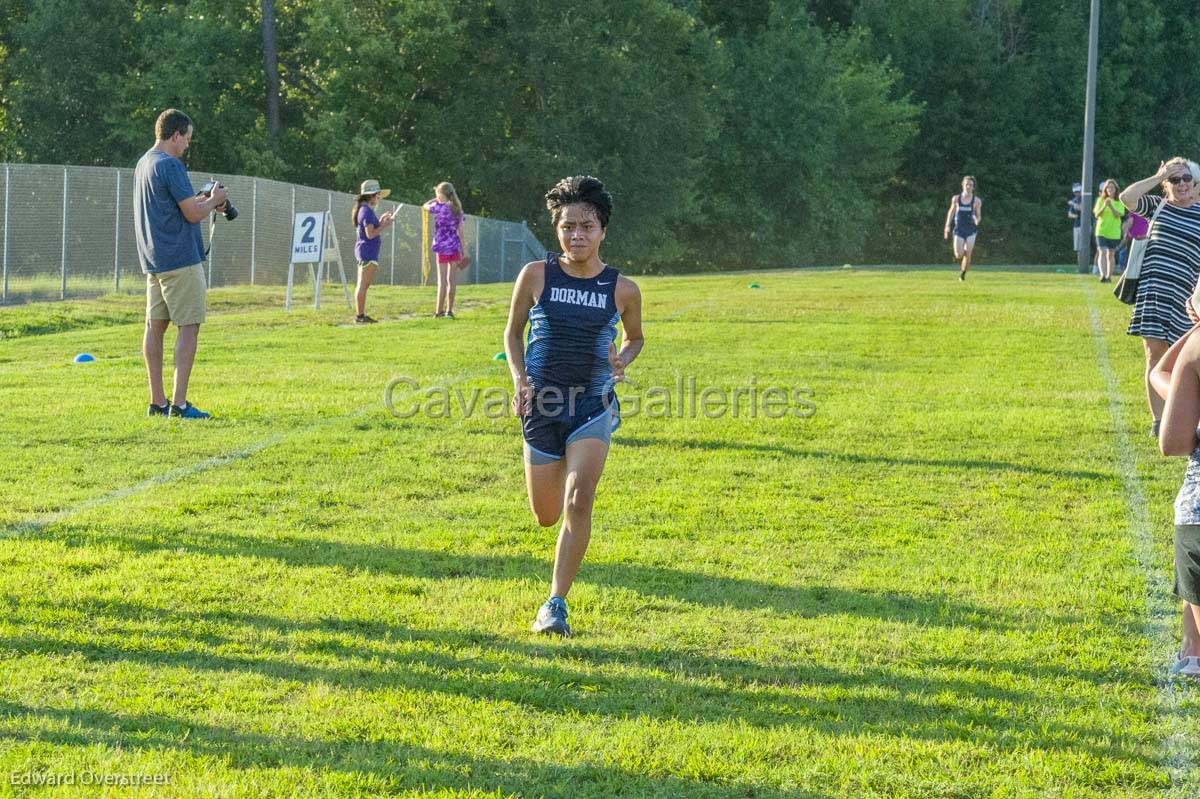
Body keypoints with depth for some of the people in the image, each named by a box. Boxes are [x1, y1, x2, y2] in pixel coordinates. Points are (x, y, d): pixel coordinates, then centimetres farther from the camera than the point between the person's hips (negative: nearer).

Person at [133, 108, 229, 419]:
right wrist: (214, 200, 2)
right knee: (189, 327, -6)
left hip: (153, 261, 9)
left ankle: (157, 402, 11)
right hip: (180, 259, -9)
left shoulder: (143, 163, 15)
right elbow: (193, 214, -16)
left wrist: (203, 200, 19)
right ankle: (179, 403, -10)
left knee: (155, 326, 8)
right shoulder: (170, 165, -15)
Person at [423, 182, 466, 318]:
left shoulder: (440, 207, -11)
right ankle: (449, 310, 11)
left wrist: (436, 199, 19)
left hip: (443, 247, -4)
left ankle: (439, 311, 3)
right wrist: (462, 250, 9)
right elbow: (460, 231, 5)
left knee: (442, 280, 1)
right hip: (455, 247, 4)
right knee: (451, 280, 9)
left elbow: (425, 206, 7)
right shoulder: (458, 209, 3)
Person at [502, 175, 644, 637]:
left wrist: (622, 362, -7)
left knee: (578, 504, -18)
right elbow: (513, 332, 9)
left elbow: (635, 338, 15)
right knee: (546, 517, 10)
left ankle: (556, 604, -9)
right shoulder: (536, 276, -4)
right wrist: (520, 380, -7)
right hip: (542, 406, 1)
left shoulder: (622, 290, -3)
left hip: (594, 407, -1)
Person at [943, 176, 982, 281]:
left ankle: (963, 274, 18)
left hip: (971, 230, 0)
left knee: (967, 254, -4)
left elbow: (978, 216, 4)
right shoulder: (956, 198, 0)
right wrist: (947, 227, 9)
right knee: (959, 255, -10)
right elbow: (951, 212, 12)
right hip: (959, 230, 0)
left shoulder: (977, 201, -3)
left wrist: (976, 220, -20)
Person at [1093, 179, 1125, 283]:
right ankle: (1103, 275, -28)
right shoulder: (1101, 200, 3)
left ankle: (1109, 276, 20)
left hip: (1114, 232, 1)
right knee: (1102, 252, -16)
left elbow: (1118, 215, -12)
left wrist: (1111, 206, -27)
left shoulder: (1119, 202, 1)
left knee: (1111, 254, 10)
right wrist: (1104, 206, -23)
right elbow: (1096, 215, -6)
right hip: (1101, 231, -1)